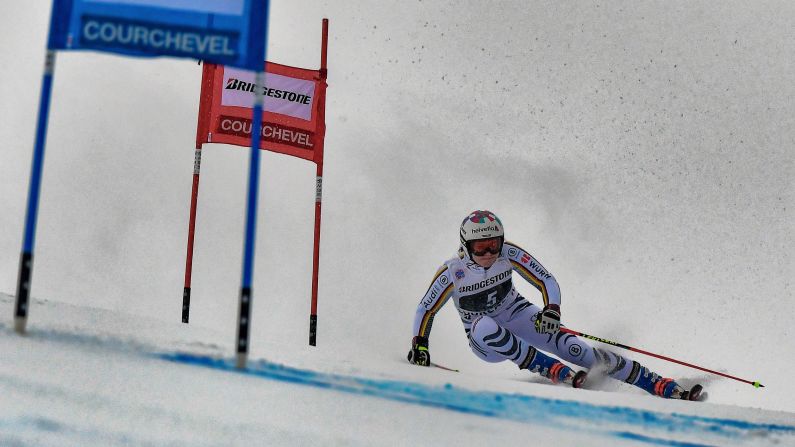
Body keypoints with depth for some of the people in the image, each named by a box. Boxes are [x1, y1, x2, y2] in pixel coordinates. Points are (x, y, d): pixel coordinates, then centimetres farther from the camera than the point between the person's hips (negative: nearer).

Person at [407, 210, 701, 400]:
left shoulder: (509, 254, -16)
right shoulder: (452, 272, -20)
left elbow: (546, 280, -13)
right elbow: (425, 310, -8)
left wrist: (552, 309, -31)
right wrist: (419, 345, -20)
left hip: (518, 316, 1)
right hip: (485, 341, -1)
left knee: (571, 347, -24)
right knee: (484, 326, -39)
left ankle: (664, 387, -27)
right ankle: (559, 373, -35)